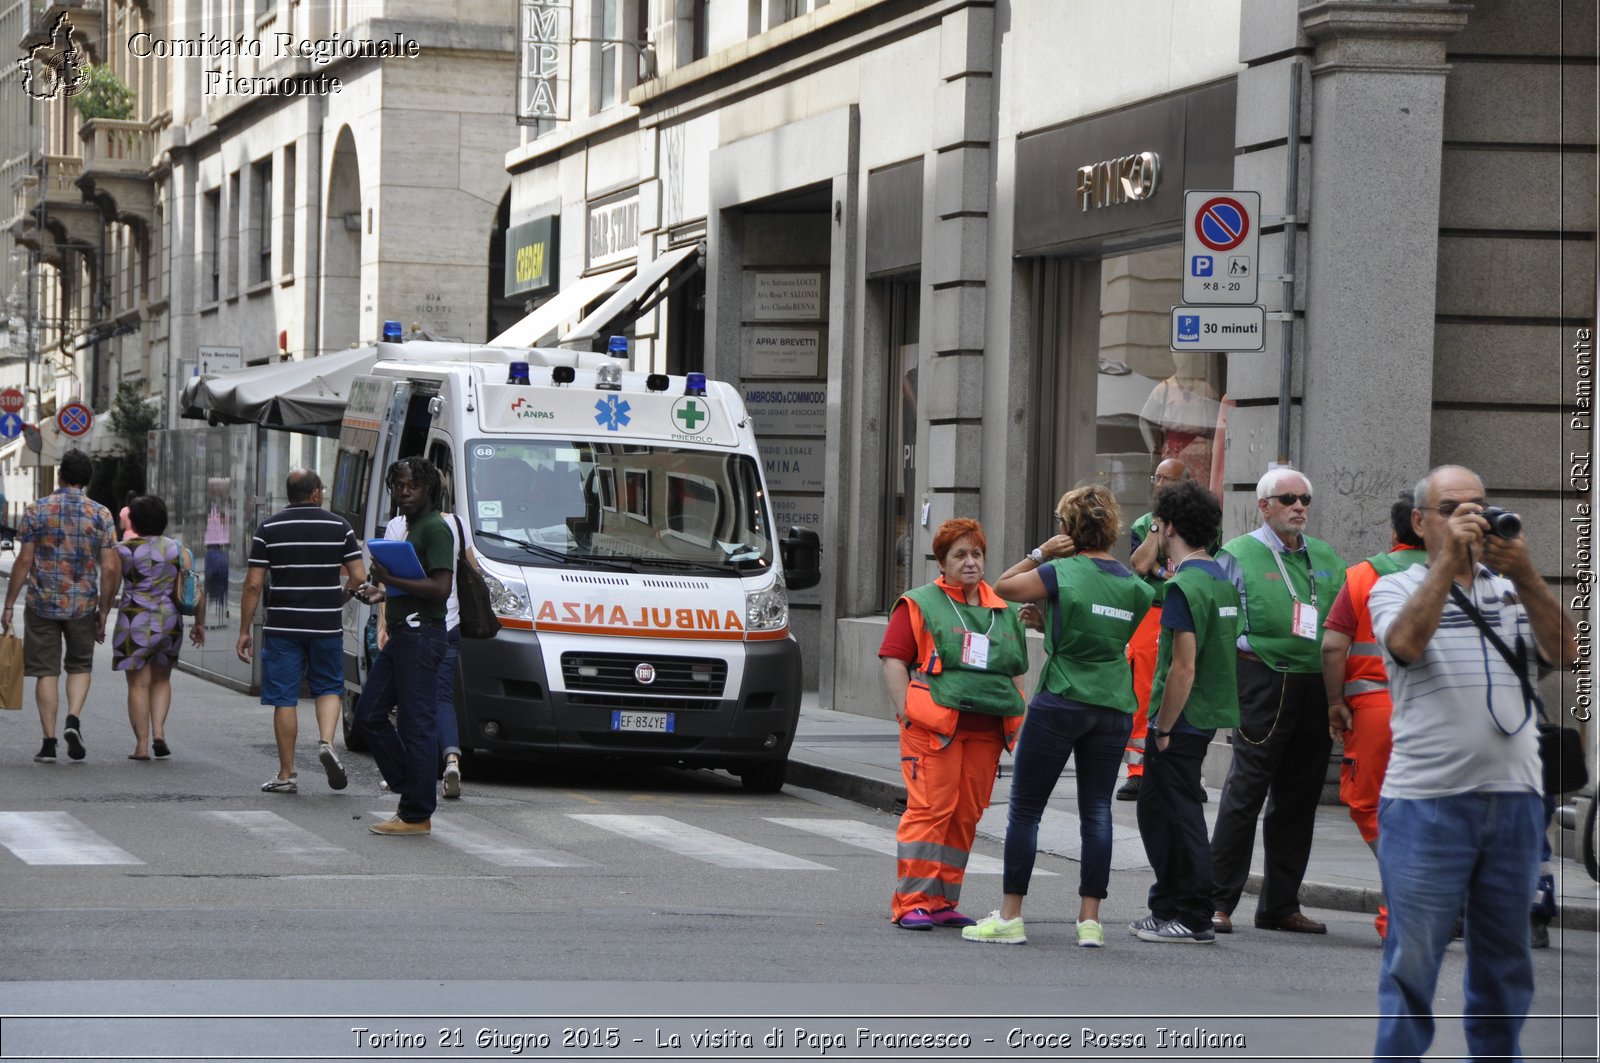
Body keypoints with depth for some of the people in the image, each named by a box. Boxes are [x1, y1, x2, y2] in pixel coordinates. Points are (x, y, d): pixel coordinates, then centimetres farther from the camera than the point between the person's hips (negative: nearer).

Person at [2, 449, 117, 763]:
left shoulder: (37, 510, -3)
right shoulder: (101, 515, -1)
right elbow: (109, 569, -3)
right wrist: (103, 613, 5)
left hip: (42, 604, -1)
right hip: (83, 606, 1)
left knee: (46, 671, 5)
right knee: (80, 666, 18)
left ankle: (49, 742, 1)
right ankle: (74, 719, -6)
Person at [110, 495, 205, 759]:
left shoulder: (123, 551, -4)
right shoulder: (177, 549, 2)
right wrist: (199, 623, 9)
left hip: (134, 623, -3)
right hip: (170, 623, 3)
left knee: (138, 684, 3)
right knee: (161, 679, 18)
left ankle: (142, 745, 0)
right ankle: (159, 732, 2)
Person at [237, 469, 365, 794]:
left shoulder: (269, 529, -1)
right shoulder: (339, 527, 1)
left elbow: (253, 584, -4)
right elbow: (359, 577, -3)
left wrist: (244, 630, 2)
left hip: (283, 626, -1)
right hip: (327, 624, 1)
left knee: (284, 698, 4)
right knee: (329, 687, 18)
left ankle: (287, 774, 6)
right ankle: (326, 742, -8)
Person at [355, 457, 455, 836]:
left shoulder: (435, 529, -11)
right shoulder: (411, 528, 20)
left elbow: (440, 588, -22)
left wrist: (391, 579, -19)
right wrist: (382, 589, 14)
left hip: (421, 634, -11)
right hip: (401, 635, 11)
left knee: (417, 724, -7)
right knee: (369, 714, 12)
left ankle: (417, 815, -3)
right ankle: (414, 792, 18)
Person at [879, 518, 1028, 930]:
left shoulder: (1003, 611, 19)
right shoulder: (920, 604, 4)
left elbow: (1015, 671, 24)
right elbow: (893, 659, -1)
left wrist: (1017, 723, 14)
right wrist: (906, 712, -10)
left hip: (986, 731, 5)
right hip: (934, 724, -5)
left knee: (966, 815, 5)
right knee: (930, 809, -11)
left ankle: (942, 902, 12)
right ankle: (911, 901, -9)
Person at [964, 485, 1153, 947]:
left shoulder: (1062, 573, -9)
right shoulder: (1134, 584, 5)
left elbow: (1003, 587, 3)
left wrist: (1041, 554, 4)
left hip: (1060, 702, -4)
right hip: (1114, 707, 4)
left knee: (1025, 809, 4)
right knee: (1097, 810, 7)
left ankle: (1010, 916, 5)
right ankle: (1090, 919, 3)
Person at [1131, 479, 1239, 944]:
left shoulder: (1183, 586, -18)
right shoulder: (1221, 578, 11)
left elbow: (1184, 667, -22)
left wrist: (1163, 727, -16)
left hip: (1182, 719, -9)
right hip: (1209, 714, 9)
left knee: (1178, 817, -1)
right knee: (1158, 812, 18)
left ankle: (1193, 918, 4)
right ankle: (1168, 908, 24)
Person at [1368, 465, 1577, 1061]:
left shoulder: (1514, 591, 13)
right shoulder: (1397, 588, 6)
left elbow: (1564, 652, -3)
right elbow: (1405, 643, -15)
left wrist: (1526, 575, -16)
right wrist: (1448, 559, -19)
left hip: (1514, 798, 3)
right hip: (1426, 802, -3)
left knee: (1505, 965, 11)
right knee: (1413, 963, -3)